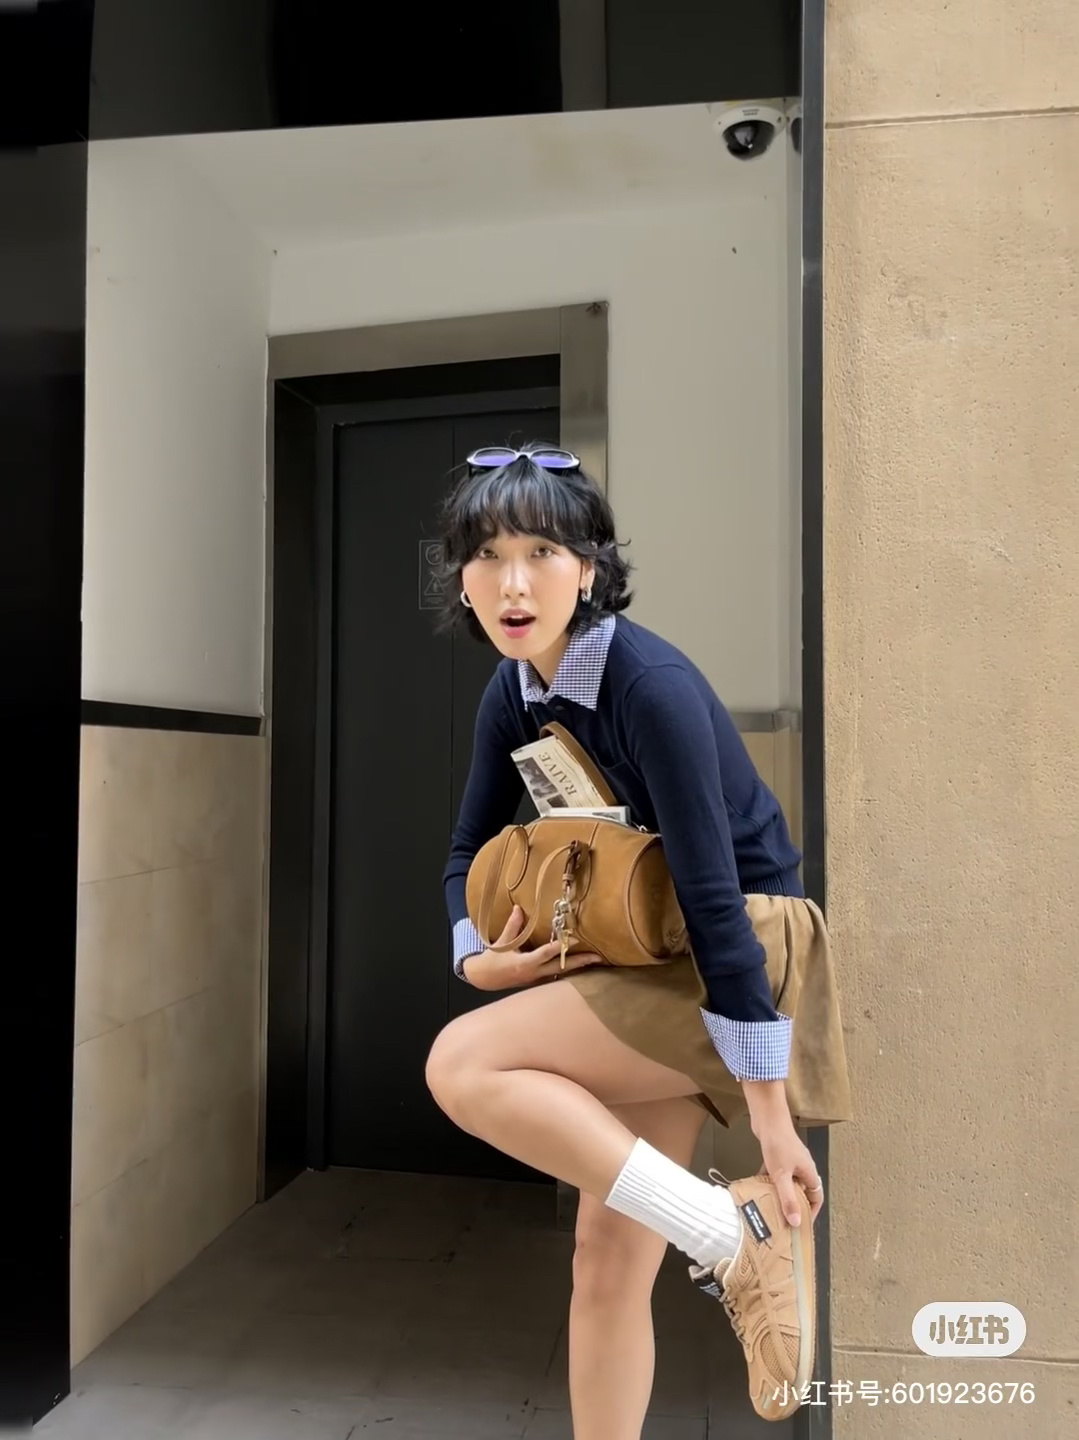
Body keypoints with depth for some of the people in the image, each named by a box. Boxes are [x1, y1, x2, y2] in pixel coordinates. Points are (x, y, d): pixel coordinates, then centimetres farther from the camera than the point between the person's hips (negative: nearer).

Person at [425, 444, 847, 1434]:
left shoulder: (651, 684, -23)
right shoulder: (513, 697, 0)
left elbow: (716, 897, -25)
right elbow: (470, 854, 12)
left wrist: (772, 1119, -22)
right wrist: (479, 958, -9)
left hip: (738, 964, -7)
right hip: (651, 965, 7)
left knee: (464, 1064, -22)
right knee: (609, 1257, 8)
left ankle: (736, 1232, -12)